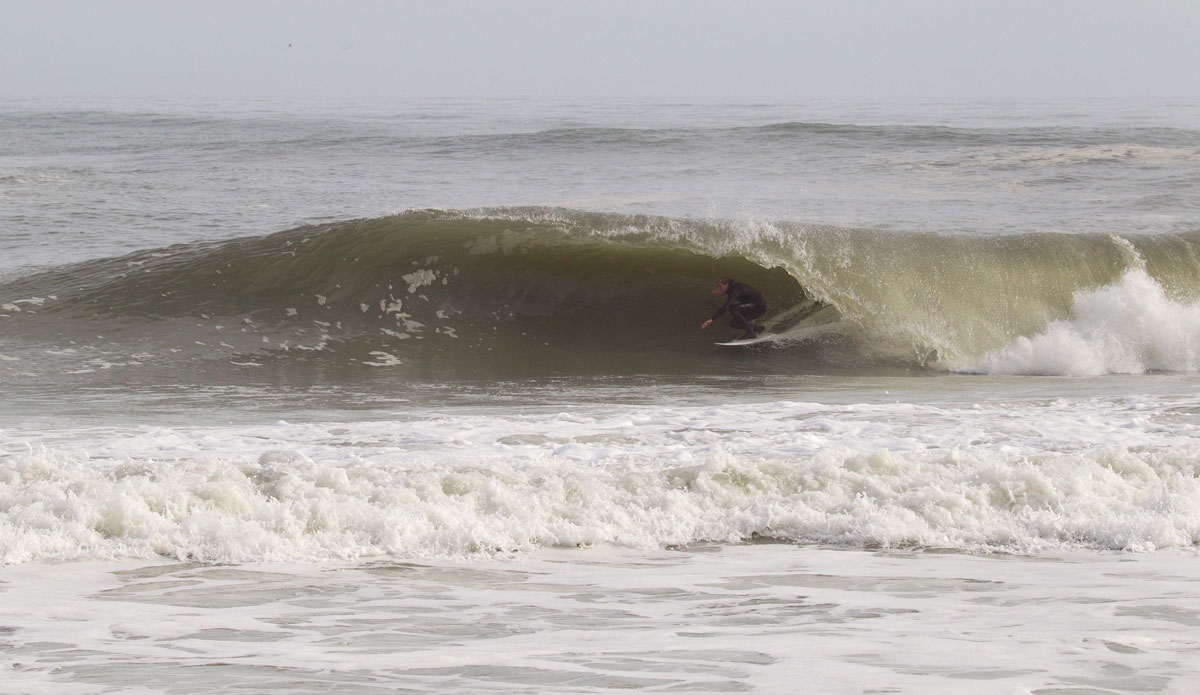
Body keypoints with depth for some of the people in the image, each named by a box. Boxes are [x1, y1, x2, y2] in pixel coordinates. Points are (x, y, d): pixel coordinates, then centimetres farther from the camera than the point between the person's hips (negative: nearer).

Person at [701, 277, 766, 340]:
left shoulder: (735, 290, -24)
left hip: (760, 306, -9)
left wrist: (711, 319, -40)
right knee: (733, 323, 6)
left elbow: (726, 306, -35)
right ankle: (757, 328, 15)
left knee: (733, 309, -25)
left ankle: (749, 332, -19)